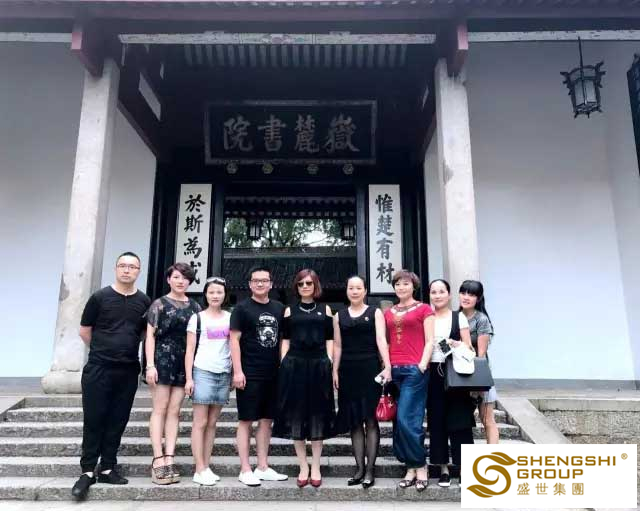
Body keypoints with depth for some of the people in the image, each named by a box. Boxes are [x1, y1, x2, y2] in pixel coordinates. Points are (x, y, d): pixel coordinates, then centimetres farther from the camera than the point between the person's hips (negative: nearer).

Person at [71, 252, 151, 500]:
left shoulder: (145, 302, 4)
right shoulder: (100, 297, -2)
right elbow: (84, 331, 5)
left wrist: (127, 352, 10)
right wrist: (104, 351, 9)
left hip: (129, 371, 3)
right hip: (98, 369, -2)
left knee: (117, 422, 8)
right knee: (93, 420, 2)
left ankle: (107, 469, 20)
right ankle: (87, 471, 13)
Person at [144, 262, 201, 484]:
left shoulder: (195, 306, 11)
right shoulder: (160, 304, 2)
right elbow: (150, 335, -2)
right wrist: (150, 365, -10)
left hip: (184, 362, 4)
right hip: (163, 359, -3)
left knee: (174, 410, 4)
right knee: (160, 408, -2)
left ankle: (169, 459, 6)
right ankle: (158, 460, 0)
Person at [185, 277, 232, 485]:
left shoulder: (230, 318, 10)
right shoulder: (197, 318, 2)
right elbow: (190, 350, 0)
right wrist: (189, 378, -6)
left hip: (224, 374, 3)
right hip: (203, 372, -3)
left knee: (212, 423, 8)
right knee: (200, 422, -2)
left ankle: (206, 467, 14)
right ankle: (200, 470, 3)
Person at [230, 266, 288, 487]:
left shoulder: (279, 308, 10)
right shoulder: (242, 308, -3)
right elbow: (235, 340, -7)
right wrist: (238, 371, -14)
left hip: (273, 374, 5)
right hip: (250, 374, -5)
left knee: (266, 420, 11)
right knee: (246, 420, 2)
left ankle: (263, 468, 22)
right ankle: (245, 470, 11)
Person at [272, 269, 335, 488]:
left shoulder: (325, 310, 10)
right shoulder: (290, 311, 10)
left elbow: (329, 340, 7)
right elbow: (285, 340, 8)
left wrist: (330, 366, -2)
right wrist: (284, 366, -2)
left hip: (319, 366, 0)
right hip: (294, 366, 0)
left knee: (318, 415, 4)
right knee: (296, 415, 2)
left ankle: (316, 467, 15)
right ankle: (303, 466, 13)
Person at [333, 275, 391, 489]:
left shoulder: (375, 313, 5)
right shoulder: (339, 316, 12)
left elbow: (381, 340, -6)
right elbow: (337, 346, 11)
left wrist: (387, 366, -17)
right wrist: (335, 371, 3)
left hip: (370, 369, -3)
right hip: (348, 371, 3)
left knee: (370, 419, 0)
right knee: (354, 421, 7)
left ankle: (370, 469, 8)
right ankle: (359, 468, 15)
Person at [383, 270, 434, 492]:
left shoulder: (424, 309, 2)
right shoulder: (388, 313, 15)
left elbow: (430, 341, -2)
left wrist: (422, 365, -12)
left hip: (415, 369, -5)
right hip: (394, 370, 5)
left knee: (406, 419, -10)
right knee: (399, 421, 7)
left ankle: (420, 466, 8)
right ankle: (411, 468, 18)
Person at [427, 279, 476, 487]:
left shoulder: (459, 317, 5)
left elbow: (468, 347, 3)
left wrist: (456, 344, -16)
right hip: (433, 374, 2)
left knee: (459, 421, -1)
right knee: (437, 422, 4)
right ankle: (443, 469, 15)